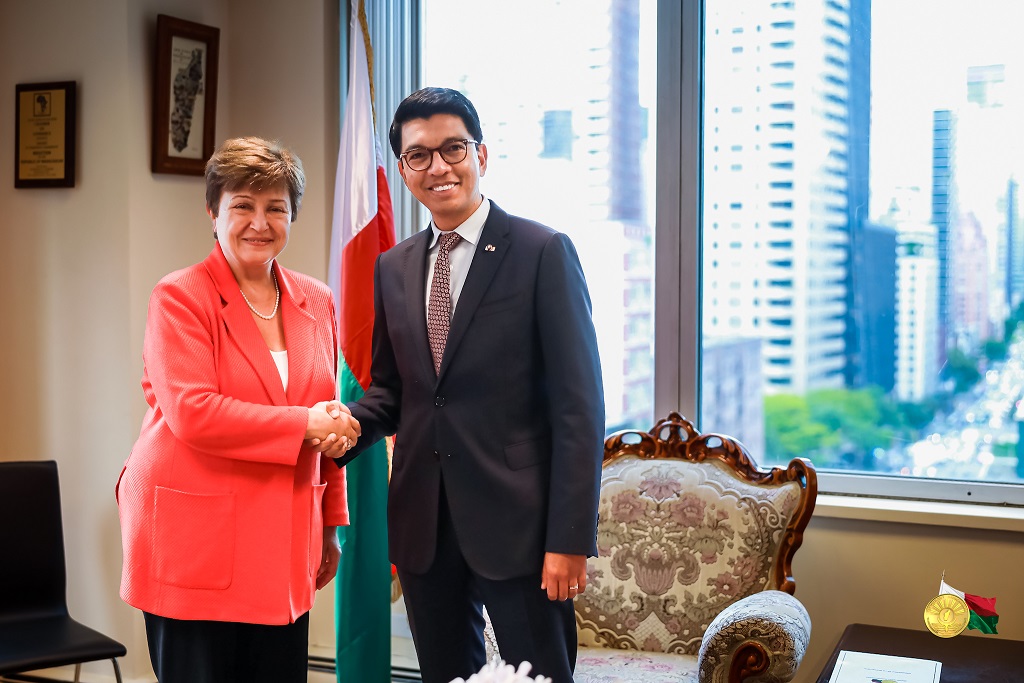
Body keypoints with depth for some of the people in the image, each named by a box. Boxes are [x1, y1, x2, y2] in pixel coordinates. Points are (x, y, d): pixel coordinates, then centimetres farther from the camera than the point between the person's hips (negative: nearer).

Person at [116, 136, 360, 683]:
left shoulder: (317, 302, 11)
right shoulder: (179, 297, -5)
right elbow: (191, 412, -17)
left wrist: (332, 524, 17)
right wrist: (303, 424, -15)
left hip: (283, 545, 5)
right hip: (194, 543, -4)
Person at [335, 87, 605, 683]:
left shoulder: (544, 252, -7)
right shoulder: (393, 268, 11)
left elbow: (578, 405, -10)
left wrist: (570, 539, -15)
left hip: (516, 521, -5)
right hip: (423, 525, 5)